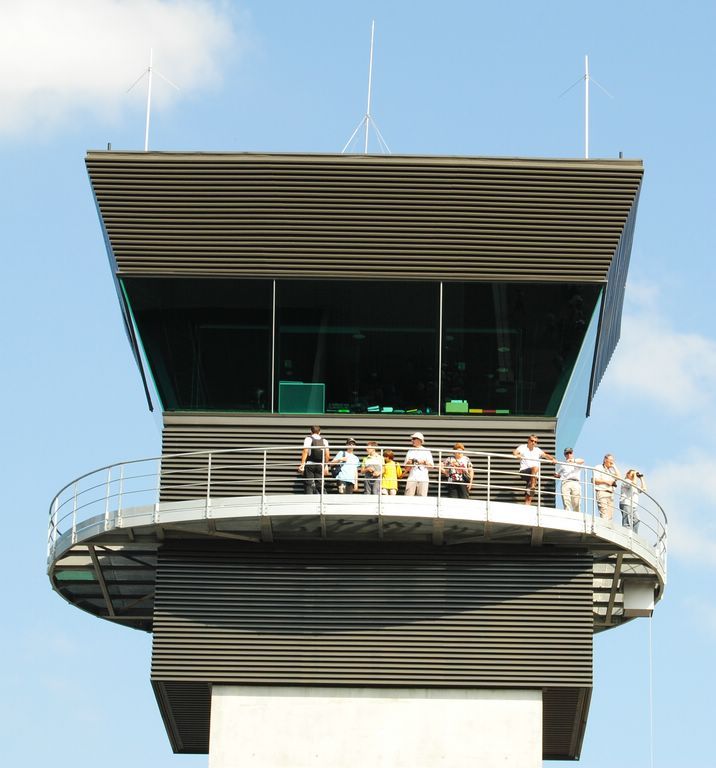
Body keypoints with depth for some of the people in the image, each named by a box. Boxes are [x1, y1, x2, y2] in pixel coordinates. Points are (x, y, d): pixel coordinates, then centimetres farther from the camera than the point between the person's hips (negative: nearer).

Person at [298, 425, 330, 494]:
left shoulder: (308, 439, -2)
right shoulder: (324, 441, 9)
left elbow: (305, 451, -12)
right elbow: (327, 454, 6)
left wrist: (302, 464, -13)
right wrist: (326, 466, 16)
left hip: (310, 464, -3)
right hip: (320, 465, 3)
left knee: (309, 484, -1)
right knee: (319, 485, 8)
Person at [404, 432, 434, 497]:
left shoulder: (426, 451, 10)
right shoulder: (410, 452, 17)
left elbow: (431, 466, 6)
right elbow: (406, 467, 16)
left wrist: (424, 462, -10)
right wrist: (409, 463, -4)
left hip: (423, 479, -2)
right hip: (412, 478, 2)